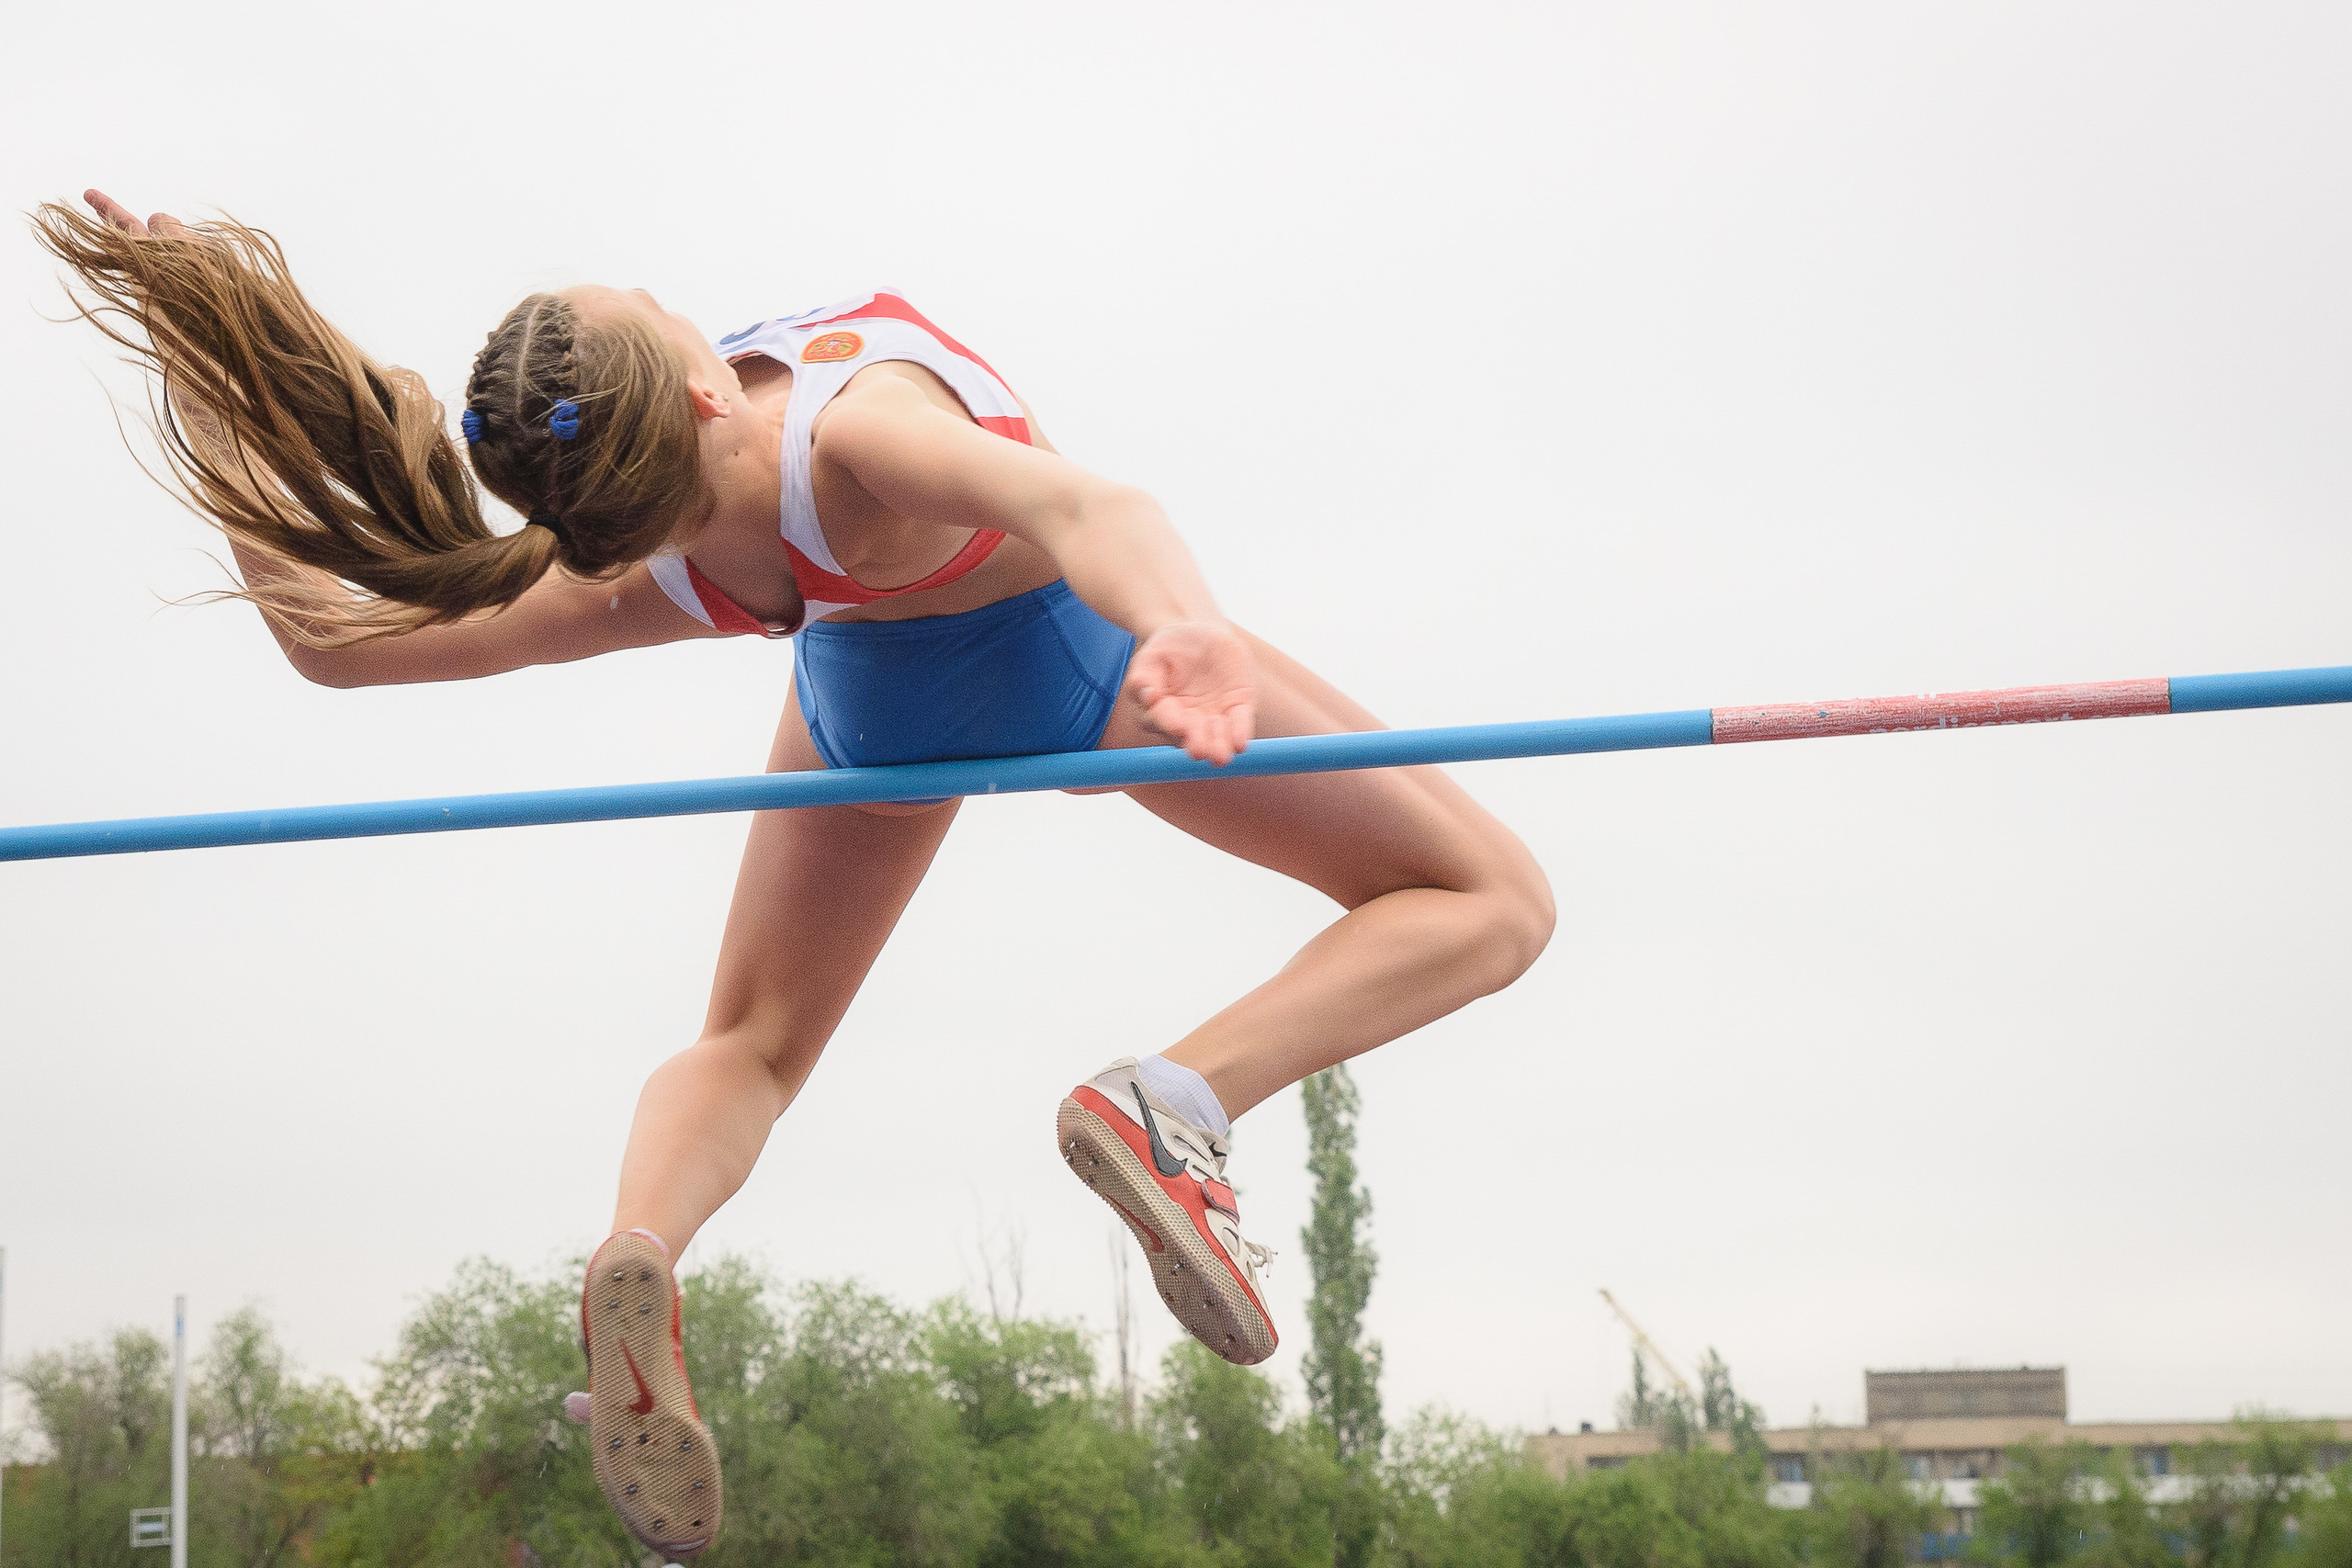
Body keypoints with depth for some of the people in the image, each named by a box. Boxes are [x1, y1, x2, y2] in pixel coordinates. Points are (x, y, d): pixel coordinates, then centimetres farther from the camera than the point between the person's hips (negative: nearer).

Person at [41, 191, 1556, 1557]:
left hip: (871, 675, 4)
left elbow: (336, 636, -16)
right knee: (1486, 902, 3)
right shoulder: (860, 436, -43)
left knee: (748, 1047, 23)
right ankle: (1178, 1098, -24)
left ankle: (642, 1242, -14)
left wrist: (233, 405, -12)